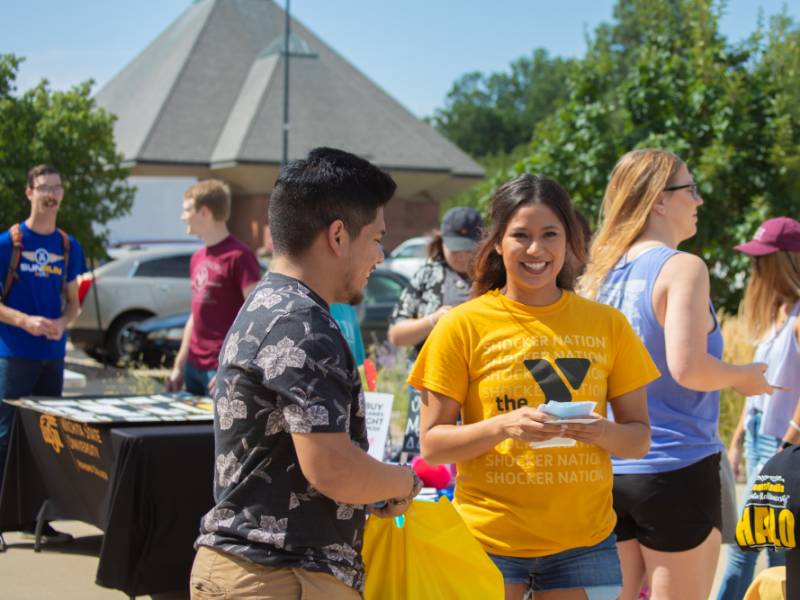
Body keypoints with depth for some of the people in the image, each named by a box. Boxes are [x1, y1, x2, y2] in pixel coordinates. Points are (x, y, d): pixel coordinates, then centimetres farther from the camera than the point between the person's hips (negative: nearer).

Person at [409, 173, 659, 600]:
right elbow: (432, 444, -2)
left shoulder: (607, 325, 6)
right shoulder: (464, 326, -2)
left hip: (583, 543, 2)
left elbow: (639, 437, 9)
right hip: (488, 540, -2)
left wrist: (604, 433, -13)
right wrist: (503, 426, -19)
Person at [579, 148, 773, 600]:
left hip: (611, 472, 7)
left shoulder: (602, 275, 8)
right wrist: (742, 377, -6)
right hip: (677, 468, -6)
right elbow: (687, 367, -24)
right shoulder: (682, 268, -13)